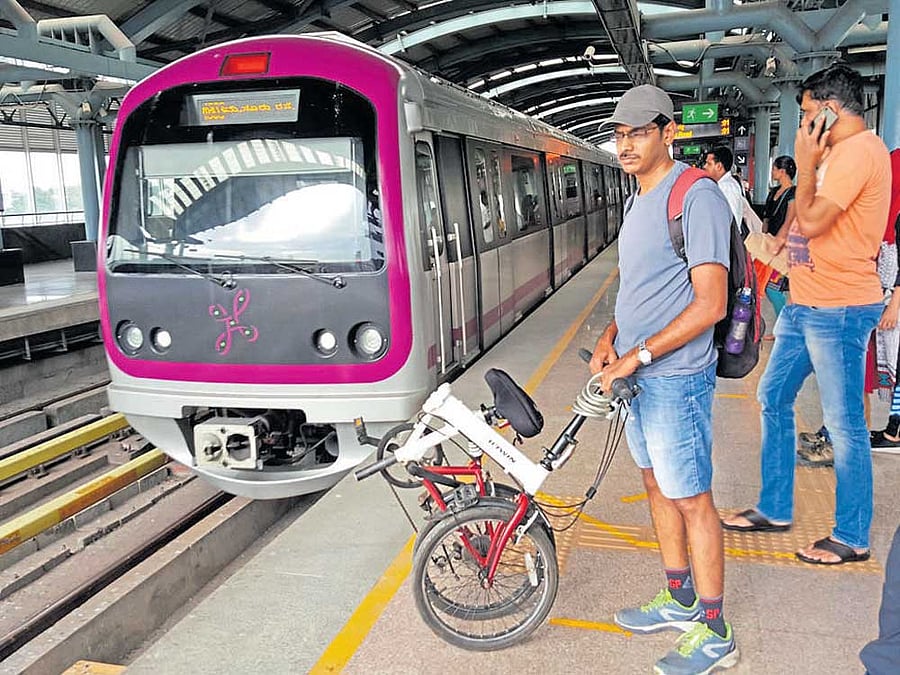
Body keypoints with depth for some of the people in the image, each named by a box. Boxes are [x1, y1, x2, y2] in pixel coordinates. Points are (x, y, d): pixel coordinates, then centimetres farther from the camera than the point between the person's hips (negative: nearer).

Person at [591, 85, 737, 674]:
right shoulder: (641, 201, 14)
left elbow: (709, 304, -22)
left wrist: (638, 354, -21)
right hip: (636, 375, 10)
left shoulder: (697, 198, -16)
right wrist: (611, 336, 5)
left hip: (675, 378, -9)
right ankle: (680, 601, 35)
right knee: (657, 486, 18)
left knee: (691, 500, 1)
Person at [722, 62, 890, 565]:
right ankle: (774, 510, 27)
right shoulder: (838, 151, 17)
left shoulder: (860, 149, -14)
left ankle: (852, 538, 14)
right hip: (805, 304, 10)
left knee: (844, 424, 0)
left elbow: (813, 221, -19)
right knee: (774, 399, 14)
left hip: (838, 310, -10)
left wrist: (806, 163, -9)